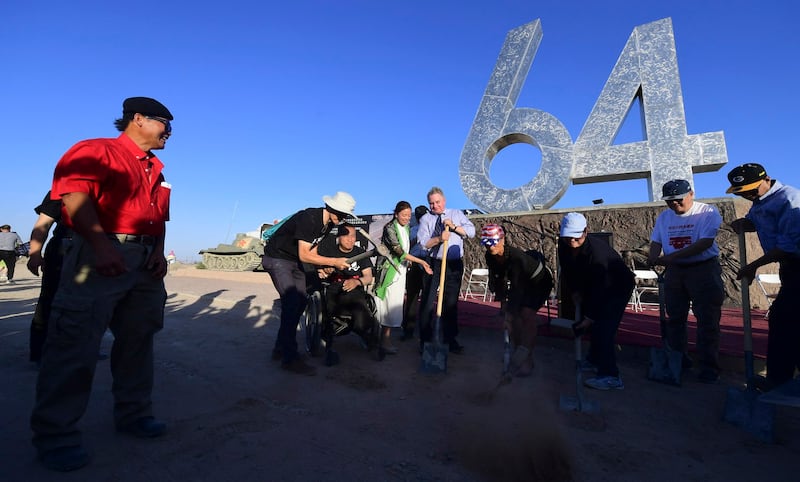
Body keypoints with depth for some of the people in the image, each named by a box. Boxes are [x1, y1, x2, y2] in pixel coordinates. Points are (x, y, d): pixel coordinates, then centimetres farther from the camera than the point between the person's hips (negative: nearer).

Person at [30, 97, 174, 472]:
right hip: (101, 254, -7)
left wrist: (159, 251, 4)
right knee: (75, 342, -4)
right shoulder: (96, 150, -1)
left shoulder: (156, 169, 22)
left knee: (139, 339, 11)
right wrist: (101, 246, -25)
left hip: (146, 260, 8)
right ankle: (55, 433, 8)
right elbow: (76, 196, -15)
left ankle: (133, 414, 24)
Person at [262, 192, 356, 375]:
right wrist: (334, 262, -27)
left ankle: (281, 348, 18)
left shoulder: (328, 224, -1)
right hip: (277, 259, -9)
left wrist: (321, 268, -6)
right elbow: (304, 255, -29)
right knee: (292, 302, -17)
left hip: (294, 261, 9)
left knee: (301, 301, 5)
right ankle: (290, 358, -11)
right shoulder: (309, 218, -28)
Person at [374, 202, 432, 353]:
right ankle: (386, 339, 0)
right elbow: (400, 251, -22)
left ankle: (386, 337, 20)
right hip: (391, 269, -7)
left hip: (401, 270, 7)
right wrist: (421, 262, -24)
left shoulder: (407, 228, 9)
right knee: (391, 303, -8)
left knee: (396, 303, 9)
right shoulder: (390, 228, -14)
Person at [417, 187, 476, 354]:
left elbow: (471, 231, -1)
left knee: (451, 302, 10)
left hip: (455, 264, 1)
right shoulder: (426, 219, 3)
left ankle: (450, 340, 22)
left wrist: (454, 227, -14)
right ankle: (425, 340, 14)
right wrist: (438, 239, -23)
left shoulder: (457, 214, 9)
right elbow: (423, 243, -7)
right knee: (428, 302, 2)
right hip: (433, 263, -1)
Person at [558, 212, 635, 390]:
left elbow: (601, 289, -34)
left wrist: (590, 316, -32)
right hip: (594, 285, 8)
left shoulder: (597, 252, -38)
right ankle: (595, 358, 35)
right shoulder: (564, 245, -17)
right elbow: (567, 270, 1)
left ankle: (610, 375, -15)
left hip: (618, 287, -8)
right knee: (595, 325, 17)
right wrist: (574, 291, -6)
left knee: (603, 328, -18)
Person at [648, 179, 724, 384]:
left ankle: (709, 367, 8)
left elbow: (705, 243, -21)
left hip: (704, 269, -5)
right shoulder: (664, 217, 7)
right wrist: (653, 257, -16)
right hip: (674, 271, 5)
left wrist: (670, 257, -26)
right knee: (675, 318, 12)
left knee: (707, 320, -3)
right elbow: (656, 242, 7)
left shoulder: (708, 212, -11)